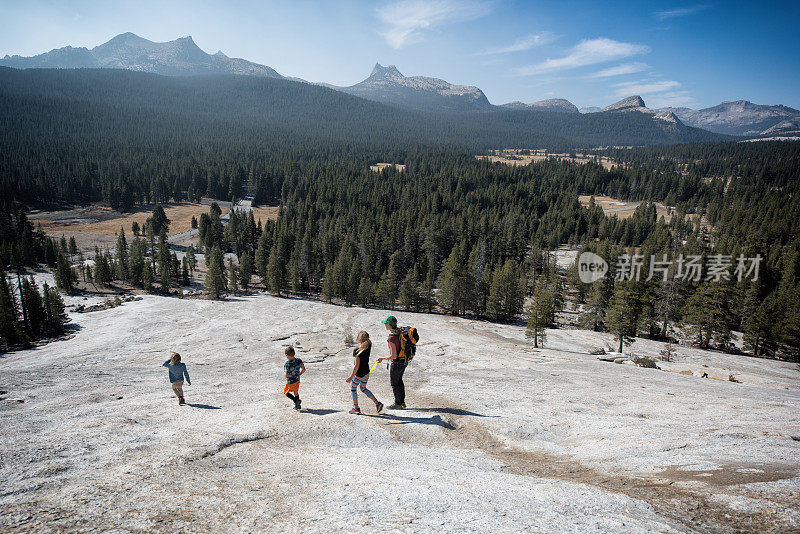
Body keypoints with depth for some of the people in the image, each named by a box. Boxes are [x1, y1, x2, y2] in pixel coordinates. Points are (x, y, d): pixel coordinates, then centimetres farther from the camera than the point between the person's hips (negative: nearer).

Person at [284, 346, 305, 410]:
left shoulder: (287, 363, -24)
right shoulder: (299, 360, -9)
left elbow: (287, 375, -22)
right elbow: (303, 370, -6)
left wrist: (285, 377, 1)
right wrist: (298, 375, 9)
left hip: (290, 382, -6)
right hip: (297, 380, 6)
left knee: (286, 392, 17)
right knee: (296, 392, 25)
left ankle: (296, 400, 2)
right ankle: (297, 405, 35)